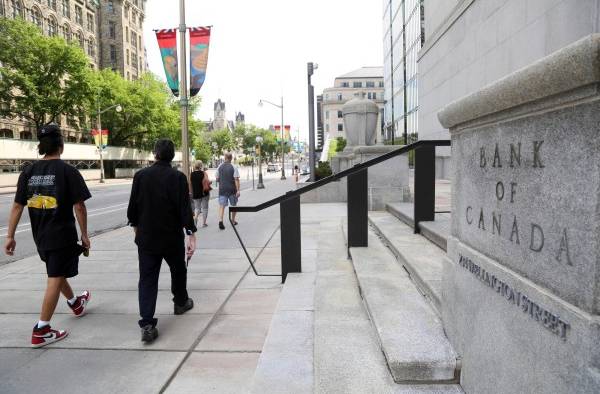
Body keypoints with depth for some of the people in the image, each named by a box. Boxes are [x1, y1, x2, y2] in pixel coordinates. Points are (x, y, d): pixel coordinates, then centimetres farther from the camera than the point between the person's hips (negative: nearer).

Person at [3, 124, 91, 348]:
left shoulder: (28, 172, 3)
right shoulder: (68, 171, -12)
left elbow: (17, 206, 3)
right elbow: (79, 206, -14)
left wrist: (10, 236, 8)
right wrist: (84, 235, -5)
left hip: (40, 236, 6)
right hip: (62, 235, -6)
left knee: (57, 271, 24)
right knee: (55, 278, 0)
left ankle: (76, 304, 47)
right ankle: (41, 331, 2)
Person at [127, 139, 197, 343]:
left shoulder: (140, 175, -2)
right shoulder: (178, 177, -10)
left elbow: (133, 205, 5)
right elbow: (185, 208, -15)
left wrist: (135, 225, 21)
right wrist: (191, 235, -12)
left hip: (146, 237, 2)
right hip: (172, 237, -1)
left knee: (147, 279, 3)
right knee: (178, 270, 22)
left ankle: (147, 324, -5)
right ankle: (181, 302, 42)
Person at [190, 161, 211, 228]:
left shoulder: (192, 174, 1)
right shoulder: (204, 173, -10)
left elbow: (190, 184, 6)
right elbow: (208, 182, -15)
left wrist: (192, 192, 16)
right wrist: (210, 181, 6)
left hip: (195, 193, 3)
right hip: (204, 192, -3)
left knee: (197, 207, 14)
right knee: (204, 207, 8)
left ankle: (195, 217, -15)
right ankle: (204, 223, 9)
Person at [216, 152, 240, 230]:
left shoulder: (220, 167, 2)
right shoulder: (234, 167, -7)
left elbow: (217, 179, 7)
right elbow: (236, 179, -13)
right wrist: (238, 190, -13)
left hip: (222, 189, 2)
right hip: (232, 189, -1)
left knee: (221, 205, -1)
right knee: (233, 205, 16)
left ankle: (220, 221, -21)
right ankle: (233, 221, 25)